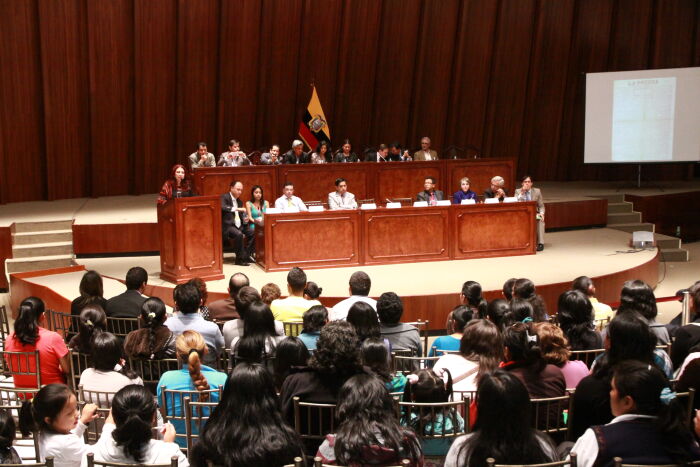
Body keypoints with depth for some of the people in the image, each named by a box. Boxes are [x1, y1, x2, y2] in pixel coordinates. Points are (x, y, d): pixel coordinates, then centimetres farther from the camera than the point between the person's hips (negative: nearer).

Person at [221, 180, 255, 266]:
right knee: (239, 234, -33)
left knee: (252, 232, -14)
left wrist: (245, 219, 0)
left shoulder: (239, 201, 19)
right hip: (228, 225, -7)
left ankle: (247, 255, -4)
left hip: (239, 225, 7)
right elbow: (222, 207, -25)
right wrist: (237, 209, -33)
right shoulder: (224, 197, -4)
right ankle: (240, 259, -22)